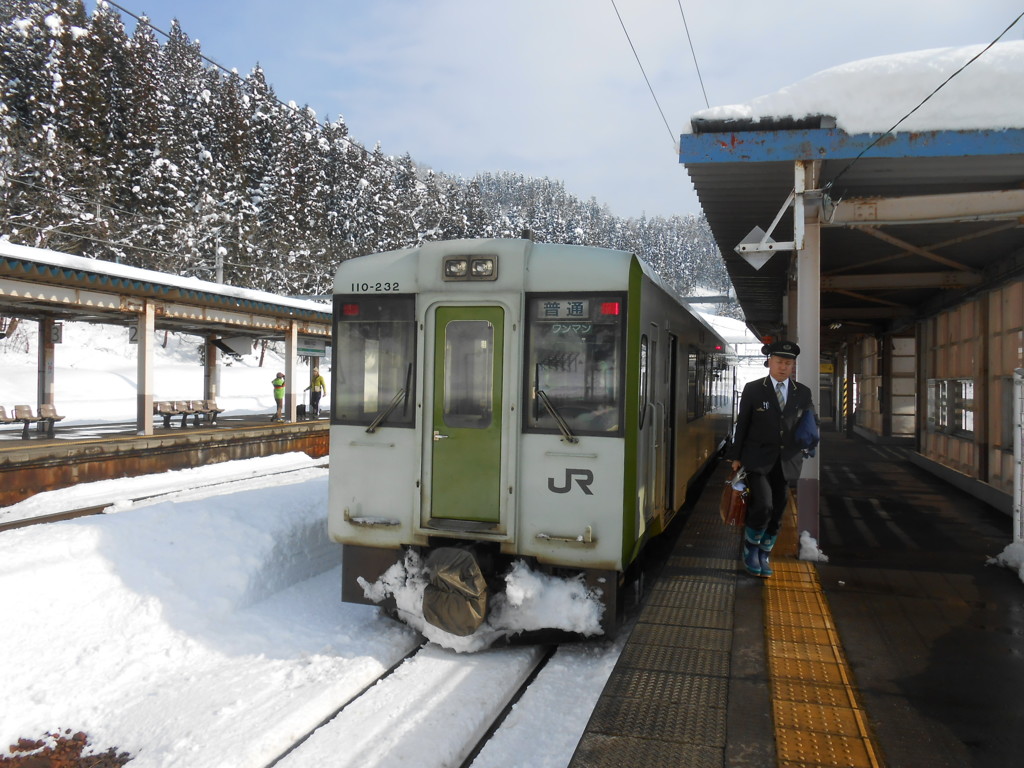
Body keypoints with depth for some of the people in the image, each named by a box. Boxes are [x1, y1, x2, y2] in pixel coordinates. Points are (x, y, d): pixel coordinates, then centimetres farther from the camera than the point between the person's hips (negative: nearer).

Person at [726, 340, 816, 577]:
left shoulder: (803, 393, 7)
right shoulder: (753, 389, 0)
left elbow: (812, 422, 20)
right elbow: (742, 424, 1)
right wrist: (736, 456, 0)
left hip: (787, 462, 3)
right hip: (757, 459, -3)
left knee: (777, 513, 7)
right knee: (763, 506, -17)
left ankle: (764, 555, 25)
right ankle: (750, 549, 7)